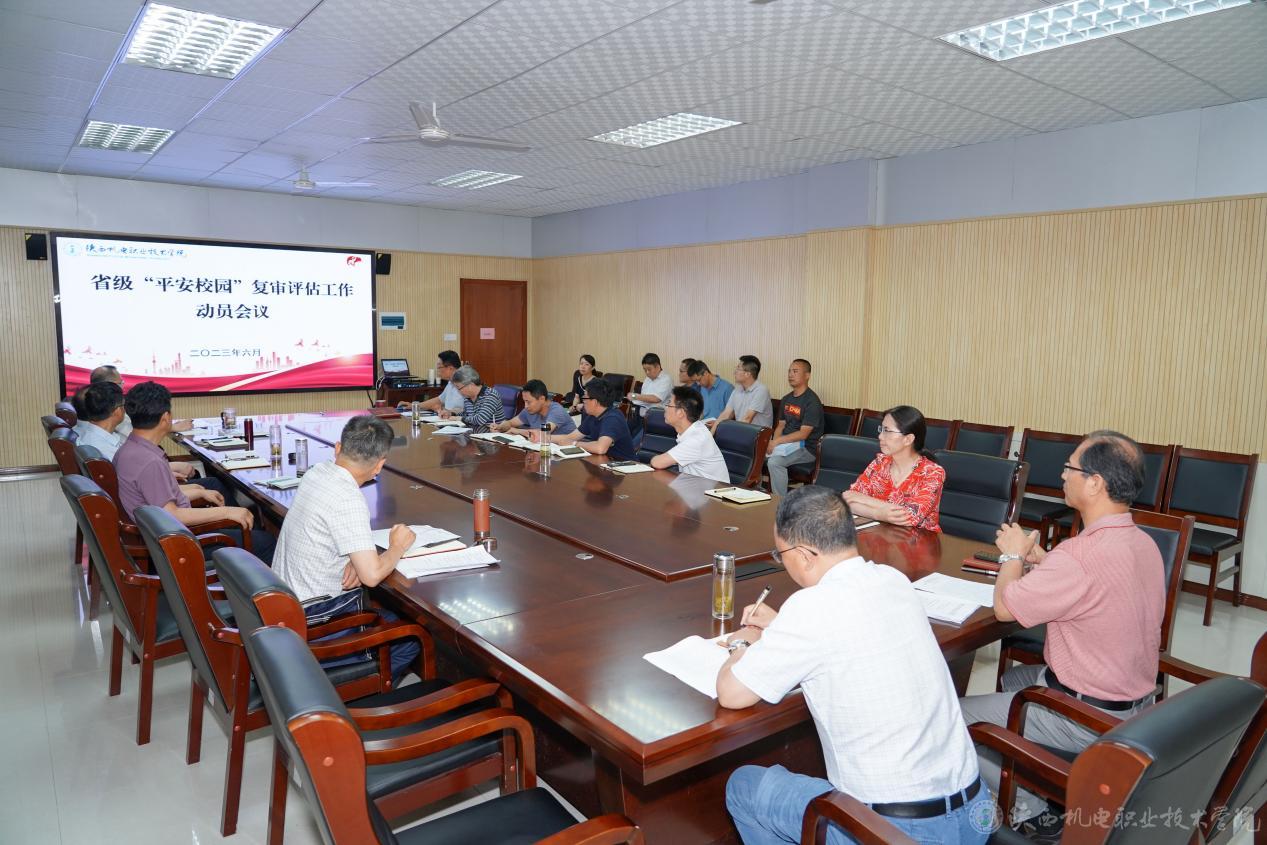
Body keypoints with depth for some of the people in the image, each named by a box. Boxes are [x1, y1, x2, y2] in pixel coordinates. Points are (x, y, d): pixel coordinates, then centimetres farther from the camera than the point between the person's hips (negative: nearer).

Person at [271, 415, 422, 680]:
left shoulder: (316, 472, -1)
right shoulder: (349, 501, -27)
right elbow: (372, 575, -30)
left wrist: (357, 559, -5)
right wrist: (397, 547, -11)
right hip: (315, 612, -9)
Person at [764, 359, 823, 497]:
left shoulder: (812, 401, -13)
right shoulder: (787, 399, 14)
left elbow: (803, 434, -18)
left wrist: (776, 441, -21)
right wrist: (773, 442, -5)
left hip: (806, 448, -8)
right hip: (785, 444, 8)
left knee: (774, 462, -31)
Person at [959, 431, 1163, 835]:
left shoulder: (1081, 556, -33)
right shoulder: (1144, 543, -2)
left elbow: (1004, 607, -19)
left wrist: (1013, 555, -2)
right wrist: (1036, 555, 7)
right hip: (1135, 701, 9)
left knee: (958, 718, 2)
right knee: (1014, 677, 30)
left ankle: (1029, 810, 11)